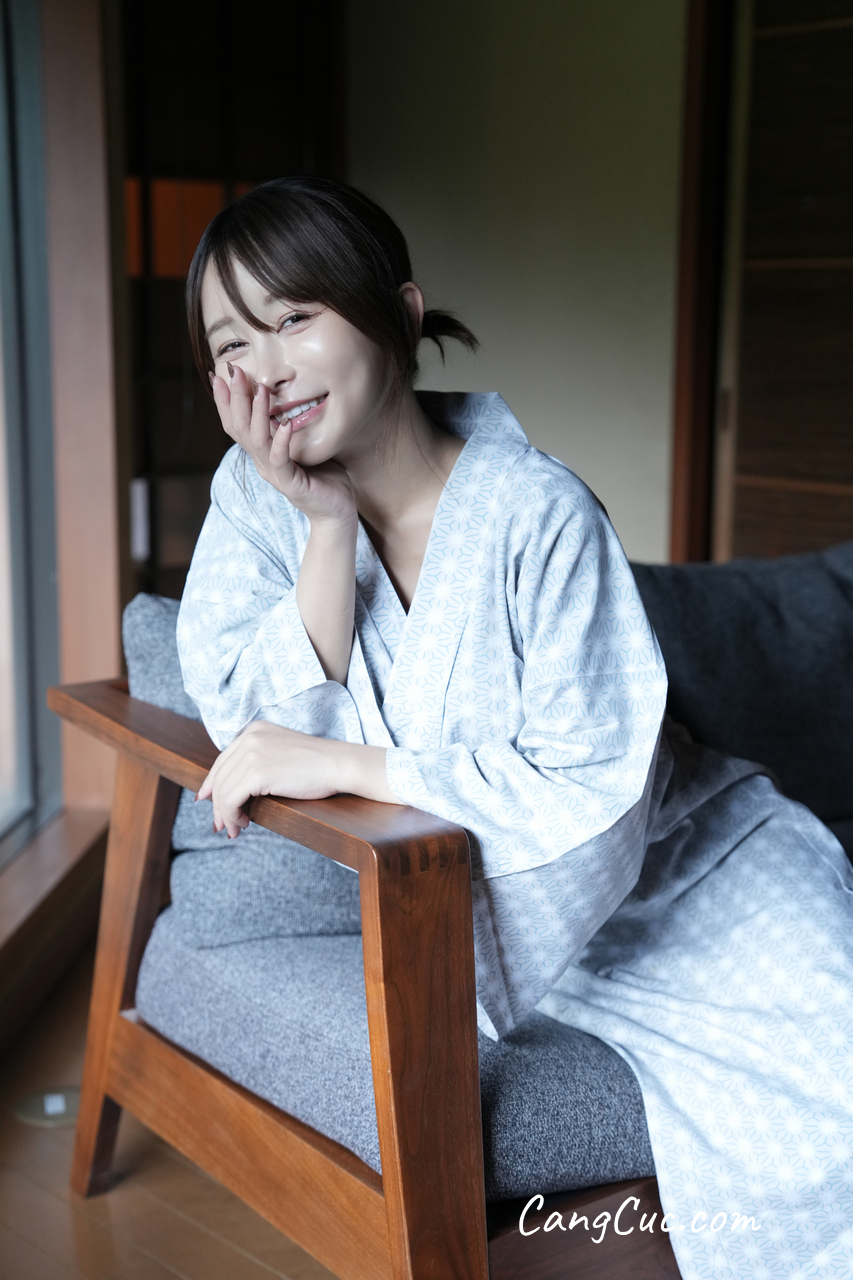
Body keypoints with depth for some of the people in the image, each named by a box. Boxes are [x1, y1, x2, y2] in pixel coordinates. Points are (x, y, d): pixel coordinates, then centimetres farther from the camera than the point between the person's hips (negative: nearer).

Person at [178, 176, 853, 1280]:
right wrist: (327, 524, -24)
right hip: (492, 917, 3)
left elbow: (594, 800, -26)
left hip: (685, 885, -3)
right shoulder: (254, 494, -8)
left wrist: (345, 764, -29)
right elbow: (258, 731, -16)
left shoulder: (535, 513, -23)